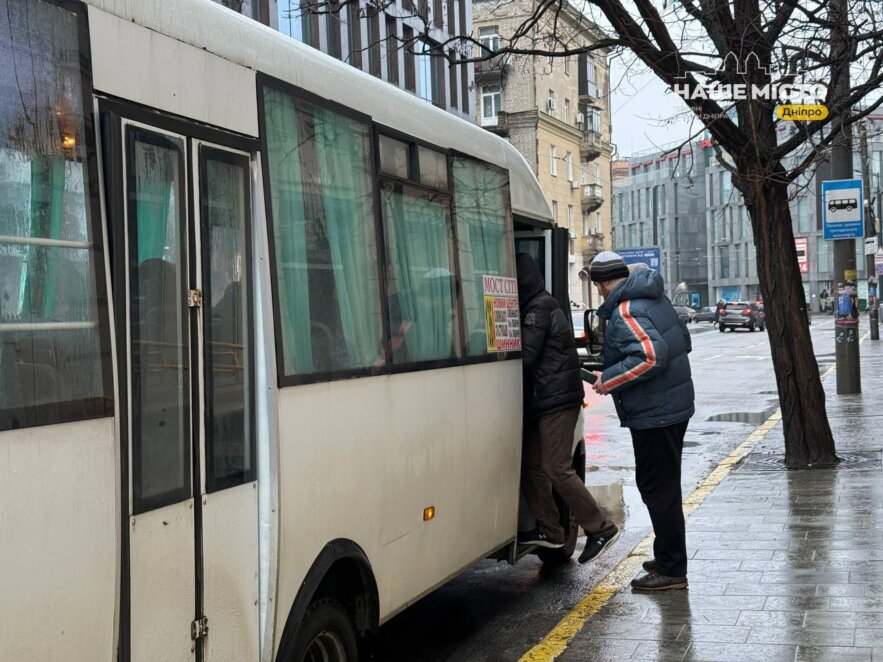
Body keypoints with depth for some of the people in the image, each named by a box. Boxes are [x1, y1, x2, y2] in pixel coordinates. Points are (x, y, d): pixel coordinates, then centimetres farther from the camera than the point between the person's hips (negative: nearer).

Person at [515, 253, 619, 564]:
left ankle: (601, 529, -1)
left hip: (556, 400, -10)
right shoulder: (537, 307, 18)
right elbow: (528, 355, 20)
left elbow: (525, 355, -19)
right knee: (531, 463, 12)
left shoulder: (539, 310, -14)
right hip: (543, 401, 10)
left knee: (557, 469, -9)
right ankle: (549, 530, 17)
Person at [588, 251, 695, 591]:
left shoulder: (624, 313, -19)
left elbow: (651, 355, -30)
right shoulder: (655, 298, 12)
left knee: (657, 488, -3)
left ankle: (671, 570, 2)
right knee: (664, 486, 19)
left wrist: (608, 381, -20)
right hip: (674, 406, 10)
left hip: (653, 414, -10)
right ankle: (667, 559, 30)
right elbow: (683, 341, 19)